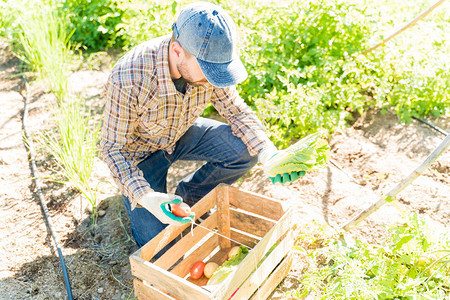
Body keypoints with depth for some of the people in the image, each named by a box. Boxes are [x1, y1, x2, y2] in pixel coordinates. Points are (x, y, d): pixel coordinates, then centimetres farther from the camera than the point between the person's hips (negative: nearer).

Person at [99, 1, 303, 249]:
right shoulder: (127, 80, -37)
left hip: (182, 133, 4)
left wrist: (269, 154, -28)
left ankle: (188, 196, 8)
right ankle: (131, 197, 23)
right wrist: (144, 196, -40)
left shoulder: (208, 59, -23)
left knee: (246, 151, -16)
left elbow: (237, 112, -11)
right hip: (141, 150, -4)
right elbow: (112, 148, -25)